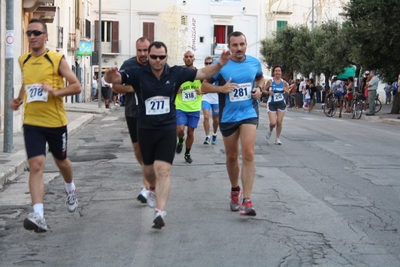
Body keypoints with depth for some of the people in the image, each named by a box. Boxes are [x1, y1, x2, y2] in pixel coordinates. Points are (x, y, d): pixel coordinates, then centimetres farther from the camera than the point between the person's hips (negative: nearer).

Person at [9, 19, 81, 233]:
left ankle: (70, 189, 51)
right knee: (36, 165, -12)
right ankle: (38, 216, -20)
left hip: (56, 121, -2)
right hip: (32, 122, 2)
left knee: (61, 161, 18)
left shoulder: (57, 60, -7)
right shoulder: (23, 61, 7)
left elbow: (76, 86, -8)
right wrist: (19, 99, 6)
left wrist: (56, 92, -24)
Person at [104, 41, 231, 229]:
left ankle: (160, 212, -17)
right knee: (149, 169, 19)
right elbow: (113, 79, -20)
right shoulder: (138, 74, -10)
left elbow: (202, 74, 0)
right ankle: (154, 189, 53)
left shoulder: (176, 73, -6)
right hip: (145, 130, 1)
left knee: (163, 170, -14)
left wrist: (219, 65, -17)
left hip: (167, 130, -1)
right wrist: (111, 76, -45)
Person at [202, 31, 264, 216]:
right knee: (231, 157, 14)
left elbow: (260, 78, 20)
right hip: (228, 116, 0)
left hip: (249, 113, 0)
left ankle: (247, 201, -17)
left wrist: (259, 88, -2)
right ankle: (235, 190, 39)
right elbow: (204, 86, -2)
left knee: (248, 154, -16)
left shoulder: (254, 62, -1)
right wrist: (221, 88, -21)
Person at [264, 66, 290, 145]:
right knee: (273, 123, -9)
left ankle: (278, 138, 16)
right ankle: (270, 131, 26)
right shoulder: (270, 81, -6)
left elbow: (288, 92, 12)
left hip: (281, 104, 2)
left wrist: (286, 91, -11)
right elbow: (264, 90, 4)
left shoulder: (284, 82, 1)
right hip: (272, 104, -2)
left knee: (279, 122, 1)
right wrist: (268, 92, -16)